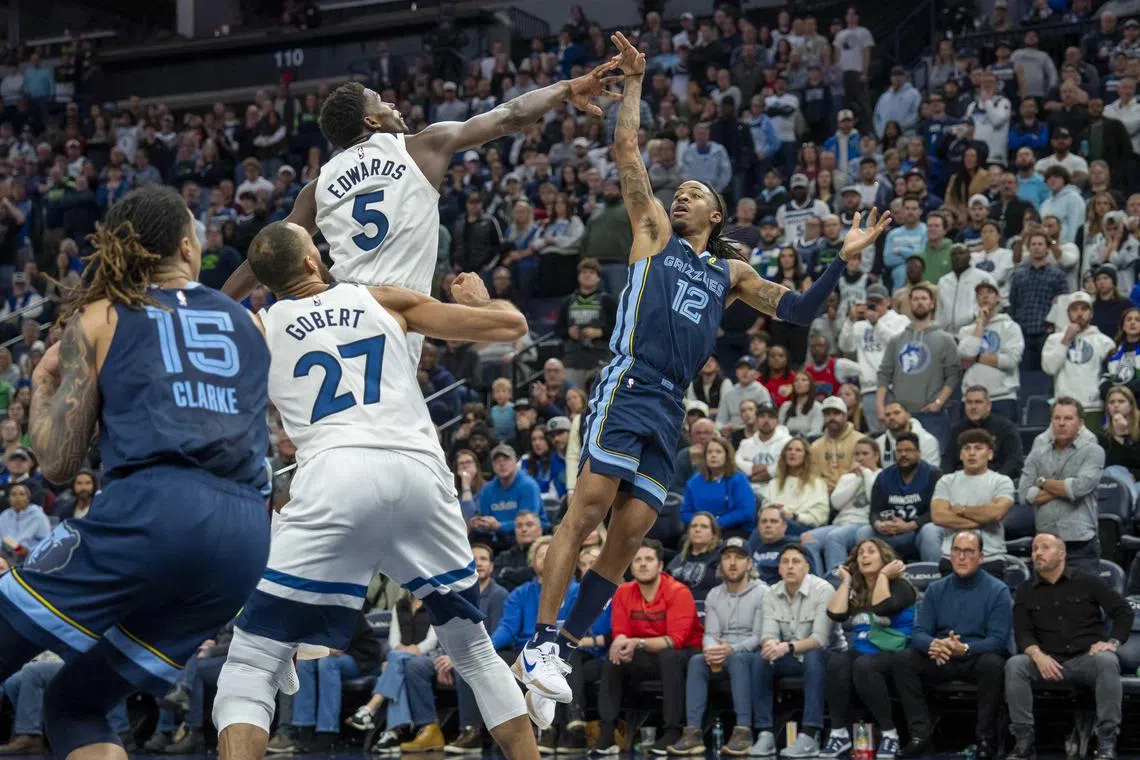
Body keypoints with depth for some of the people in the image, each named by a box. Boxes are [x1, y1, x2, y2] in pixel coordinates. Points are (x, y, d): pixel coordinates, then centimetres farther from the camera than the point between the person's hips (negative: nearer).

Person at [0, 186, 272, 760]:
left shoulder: (97, 319, 11)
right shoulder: (252, 323, 22)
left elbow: (58, 463, 7)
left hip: (150, 513, -5)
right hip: (246, 538, 5)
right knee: (74, 704, 18)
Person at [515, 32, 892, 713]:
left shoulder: (732, 272, 26)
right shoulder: (655, 232, 16)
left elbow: (798, 310, 22)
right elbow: (628, 150, 9)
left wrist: (846, 258, 14)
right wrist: (635, 82, 10)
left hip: (672, 405, 5)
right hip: (630, 384, -5)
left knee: (632, 529, -1)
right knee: (590, 503, -19)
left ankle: (563, 648, 3)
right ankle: (539, 642, -21)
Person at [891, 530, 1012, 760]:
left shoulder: (997, 591, -5)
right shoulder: (935, 590, 6)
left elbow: (998, 640, -14)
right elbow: (918, 633, -2)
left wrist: (964, 648, -33)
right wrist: (933, 645, -27)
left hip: (977, 659, -4)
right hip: (941, 661, 4)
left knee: (992, 663, -37)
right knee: (903, 659, -21)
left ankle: (986, 737, -22)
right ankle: (921, 734, -20)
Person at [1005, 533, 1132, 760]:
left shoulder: (1087, 582, 7)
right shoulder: (1025, 591, 13)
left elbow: (1123, 612, 6)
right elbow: (1022, 633, 4)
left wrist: (1113, 642, -11)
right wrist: (1038, 655, -16)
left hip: (1087, 659, -2)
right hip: (1049, 663, 2)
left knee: (1107, 661, -36)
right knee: (1014, 665, -28)